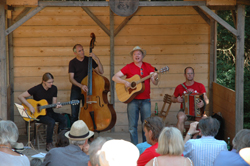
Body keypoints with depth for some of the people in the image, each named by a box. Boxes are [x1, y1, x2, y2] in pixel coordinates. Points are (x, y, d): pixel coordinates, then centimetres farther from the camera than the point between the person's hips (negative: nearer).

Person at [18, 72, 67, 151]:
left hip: (49, 112, 5)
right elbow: (20, 97, -11)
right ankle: (49, 144, -19)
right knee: (51, 122, -34)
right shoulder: (36, 89, -12)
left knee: (64, 120, -21)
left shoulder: (54, 88, 3)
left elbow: (54, 103, 8)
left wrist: (56, 105, -16)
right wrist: (30, 106, -19)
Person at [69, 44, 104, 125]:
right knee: (74, 114, -1)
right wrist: (81, 86, -25)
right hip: (76, 91, -1)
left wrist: (97, 59, -15)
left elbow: (101, 72, -3)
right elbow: (71, 79, -9)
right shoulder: (72, 63, -2)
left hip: (86, 90, 1)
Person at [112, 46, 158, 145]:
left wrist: (155, 78, -20)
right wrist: (125, 82, -15)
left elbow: (155, 83, 3)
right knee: (132, 125, -1)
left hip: (145, 100, 1)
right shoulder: (129, 67, 4)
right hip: (132, 100, -1)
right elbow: (114, 77, 1)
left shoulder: (148, 67, 7)